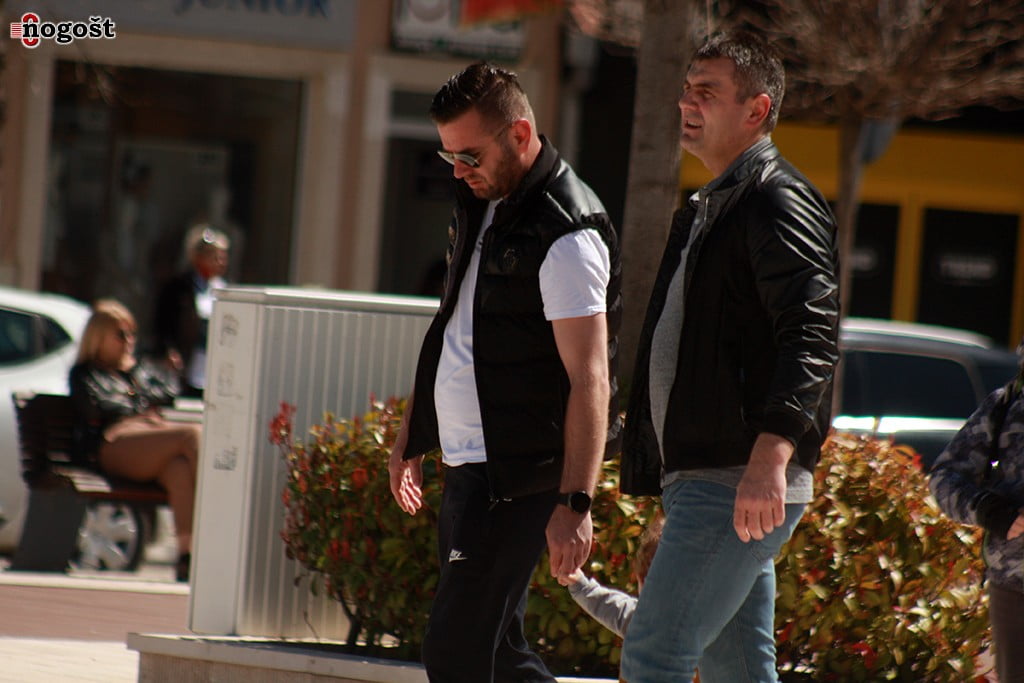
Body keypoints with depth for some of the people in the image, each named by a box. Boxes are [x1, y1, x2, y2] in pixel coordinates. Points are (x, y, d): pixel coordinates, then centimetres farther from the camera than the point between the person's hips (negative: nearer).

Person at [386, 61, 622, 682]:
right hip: (469, 463, 10)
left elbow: (590, 380, -22)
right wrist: (413, 434, 25)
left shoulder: (566, 237, -17)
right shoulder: (484, 204, 12)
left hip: (518, 473, -10)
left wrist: (574, 503, -27)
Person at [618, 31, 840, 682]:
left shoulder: (779, 202, -10)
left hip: (741, 484, -10)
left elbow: (811, 337, -22)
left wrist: (769, 457, -33)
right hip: (699, 477, 10)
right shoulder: (707, 209, 22)